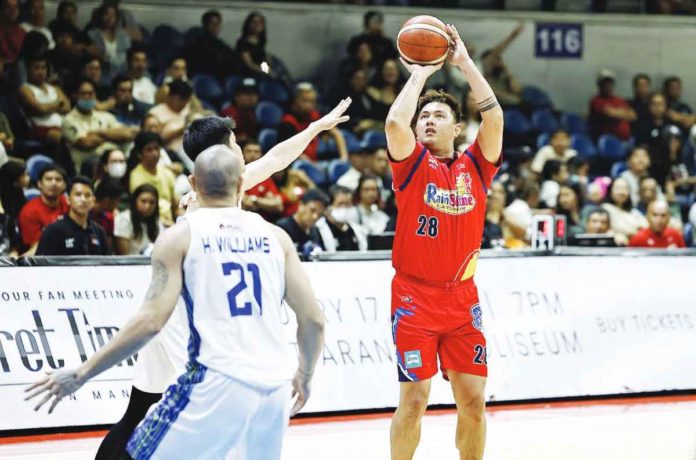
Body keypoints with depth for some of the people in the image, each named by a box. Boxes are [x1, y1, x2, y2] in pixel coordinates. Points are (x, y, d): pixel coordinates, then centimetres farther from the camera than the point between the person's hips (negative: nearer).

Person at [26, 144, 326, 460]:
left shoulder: (179, 237, 2)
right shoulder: (275, 237, 11)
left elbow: (151, 321, -8)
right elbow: (314, 319, 9)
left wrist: (81, 374, -2)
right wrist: (305, 374, 28)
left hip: (219, 383, -4)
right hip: (275, 387, 4)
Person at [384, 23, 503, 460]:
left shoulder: (475, 166, 7)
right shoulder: (412, 163, 0)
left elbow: (494, 116, -7)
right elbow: (395, 122, -19)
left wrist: (464, 61, -5)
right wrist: (421, 72, -8)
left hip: (462, 298, 3)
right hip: (414, 297, -3)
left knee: (473, 399, 2)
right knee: (414, 399, -5)